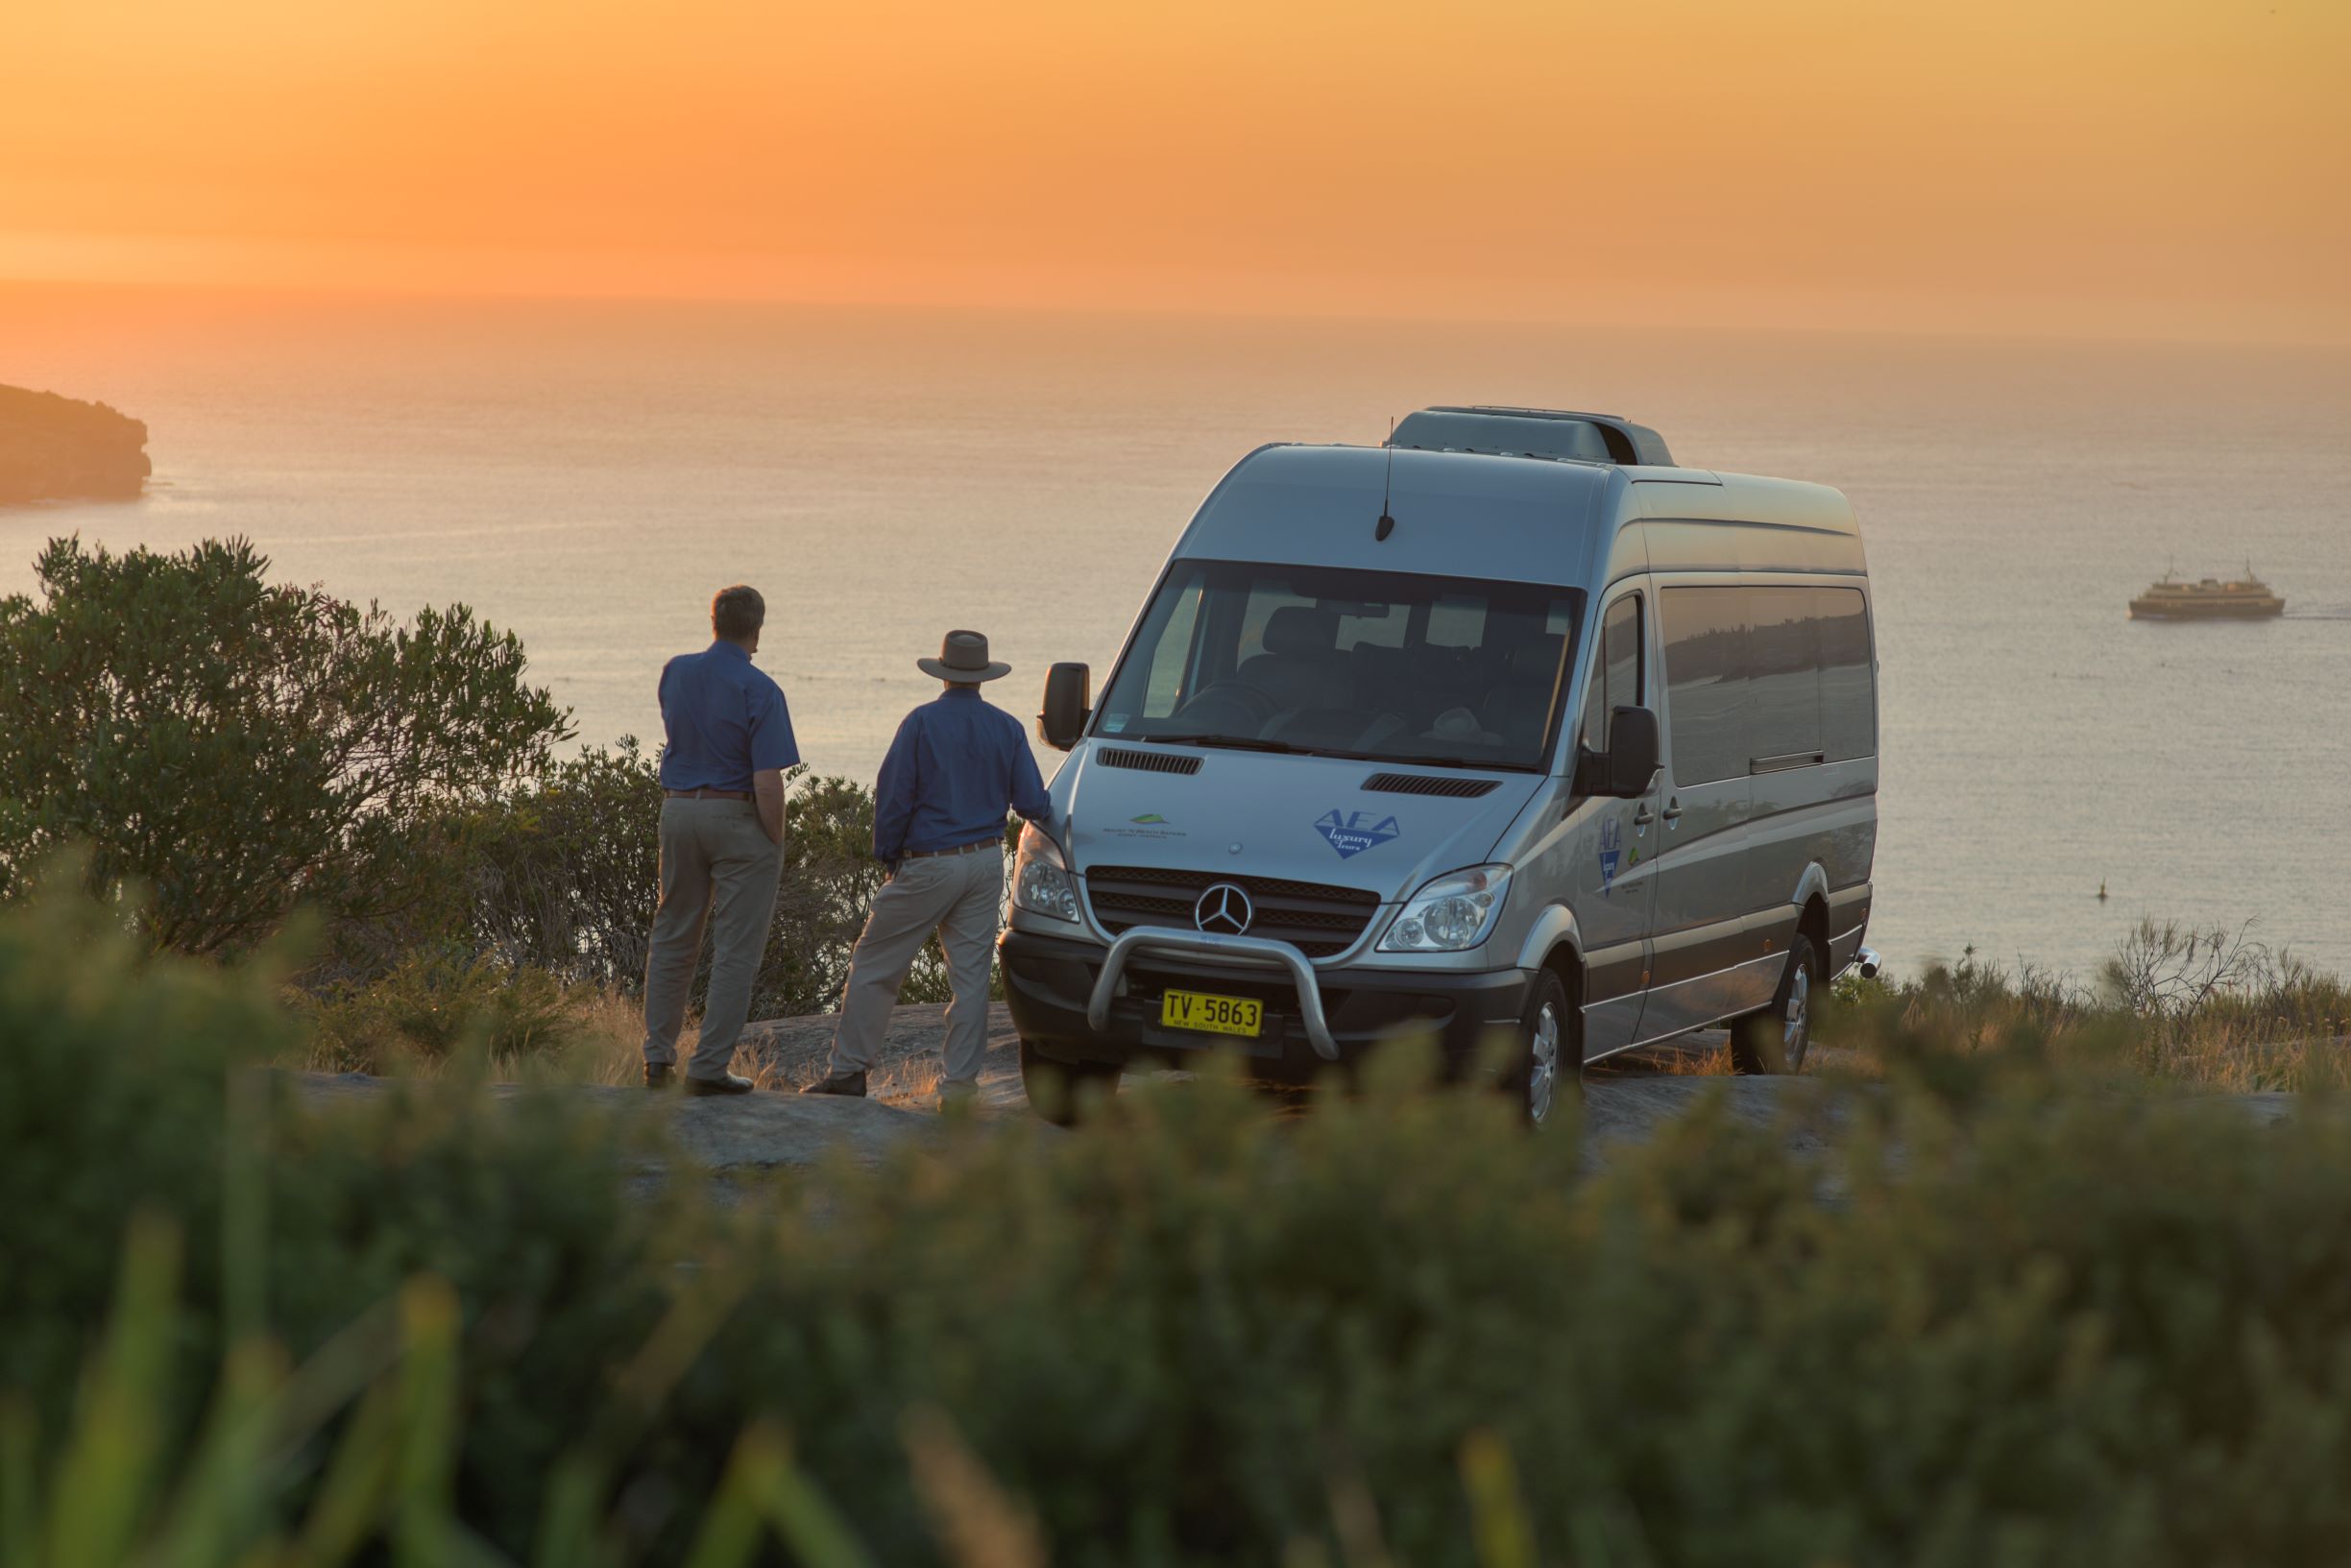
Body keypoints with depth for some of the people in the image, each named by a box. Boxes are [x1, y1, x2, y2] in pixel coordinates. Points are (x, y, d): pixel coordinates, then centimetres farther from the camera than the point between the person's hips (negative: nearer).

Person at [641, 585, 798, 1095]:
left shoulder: (675, 673, 2)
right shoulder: (759, 692, -16)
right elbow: (767, 783, -19)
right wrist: (776, 844, -7)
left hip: (678, 809, 5)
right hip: (740, 818, -5)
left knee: (673, 937, 16)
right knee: (737, 947, 1)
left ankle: (658, 1057, 17)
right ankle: (709, 1066, -1)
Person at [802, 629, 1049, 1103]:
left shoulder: (922, 723, -9)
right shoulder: (1007, 728, 2)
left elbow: (893, 796, -10)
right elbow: (1032, 805, 0)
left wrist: (886, 853, 3)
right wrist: (1045, 806, 24)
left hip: (928, 867, -4)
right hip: (985, 863, 4)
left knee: (874, 966, 5)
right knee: (971, 974, 6)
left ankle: (848, 1069, 7)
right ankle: (961, 1081, 4)